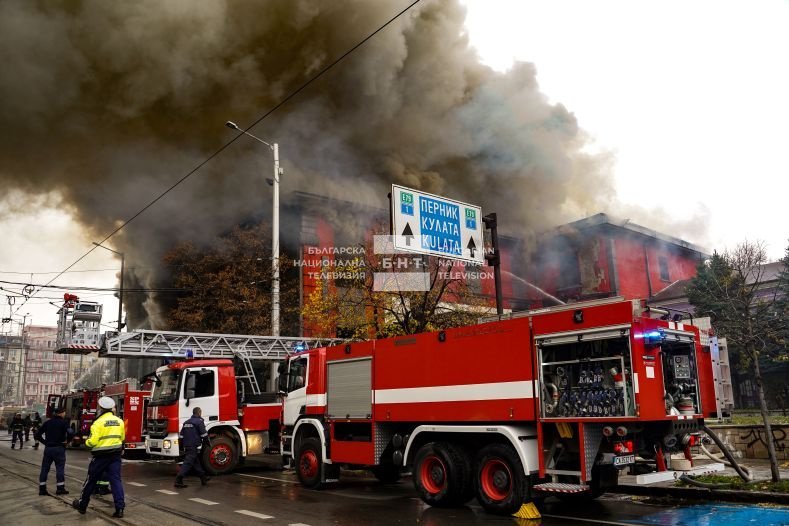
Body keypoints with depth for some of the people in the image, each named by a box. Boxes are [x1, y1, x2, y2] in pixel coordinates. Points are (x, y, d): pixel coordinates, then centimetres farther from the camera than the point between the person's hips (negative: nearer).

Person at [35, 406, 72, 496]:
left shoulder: (48, 422, 9)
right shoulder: (63, 423, -7)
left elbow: (37, 434, 8)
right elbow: (70, 433, -23)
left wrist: (45, 442, 11)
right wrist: (67, 441, -6)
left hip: (48, 448, 5)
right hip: (59, 448, -5)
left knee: (44, 468, 11)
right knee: (60, 468, 2)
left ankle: (42, 489, 11)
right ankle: (60, 488, 2)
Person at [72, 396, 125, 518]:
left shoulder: (98, 422, -13)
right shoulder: (119, 421, 5)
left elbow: (93, 441, -16)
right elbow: (122, 437, 16)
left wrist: (87, 442, 4)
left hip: (101, 455, -4)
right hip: (116, 454, 4)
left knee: (91, 480, 13)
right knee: (116, 480, 2)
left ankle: (82, 505, 31)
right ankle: (119, 508, -5)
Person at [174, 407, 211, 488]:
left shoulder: (186, 422, 17)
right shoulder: (199, 422, -7)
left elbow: (181, 435, 18)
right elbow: (204, 435, -8)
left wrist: (183, 445, 25)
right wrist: (207, 444, 7)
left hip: (186, 447, 9)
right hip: (194, 447, -9)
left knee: (196, 462, 15)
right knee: (188, 463, -10)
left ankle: (203, 477, 24)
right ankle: (178, 481, -16)